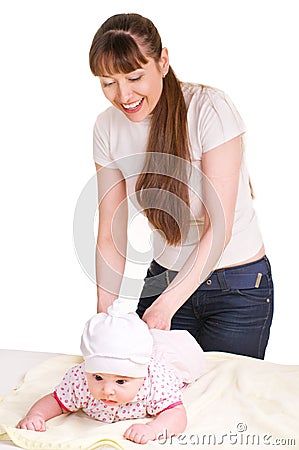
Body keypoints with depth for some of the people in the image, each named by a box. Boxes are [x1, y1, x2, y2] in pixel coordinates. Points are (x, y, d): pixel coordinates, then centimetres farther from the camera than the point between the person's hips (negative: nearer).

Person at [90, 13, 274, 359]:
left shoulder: (210, 109, -21)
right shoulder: (108, 127, -5)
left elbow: (219, 227, -23)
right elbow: (111, 236, -3)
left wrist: (166, 305, -28)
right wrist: (105, 317, -10)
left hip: (238, 287, -4)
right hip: (164, 277, 4)